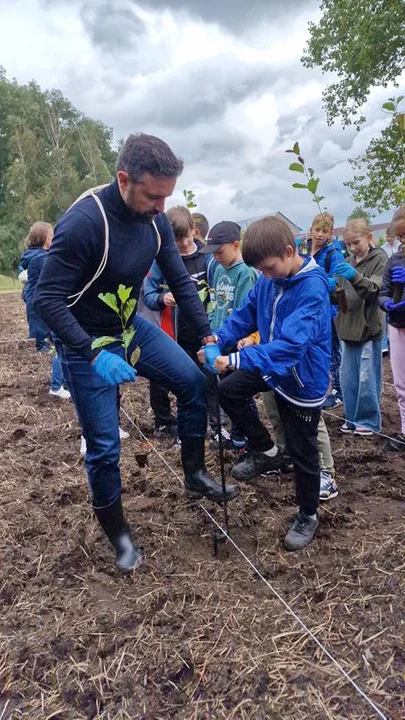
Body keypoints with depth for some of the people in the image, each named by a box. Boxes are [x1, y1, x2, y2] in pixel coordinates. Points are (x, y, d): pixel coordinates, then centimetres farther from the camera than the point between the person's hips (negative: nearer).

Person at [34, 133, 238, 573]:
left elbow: (180, 281, 1)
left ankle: (194, 476, 23)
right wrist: (94, 355, -35)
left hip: (132, 326, 7)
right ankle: (117, 535, 23)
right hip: (88, 343, -6)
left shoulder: (155, 219, -7)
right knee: (104, 446, 0)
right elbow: (47, 299, -27)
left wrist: (207, 336, -4)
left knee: (195, 384, 3)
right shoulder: (83, 222, -29)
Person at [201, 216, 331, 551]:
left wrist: (235, 359, -46)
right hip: (273, 366, 7)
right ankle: (266, 451, 23)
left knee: (302, 453, 7)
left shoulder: (313, 288, -30)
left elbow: (290, 344, -39)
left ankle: (308, 516, 33)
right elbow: (245, 314, 1)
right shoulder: (269, 280, -7)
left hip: (304, 380, -7)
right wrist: (219, 341, -16)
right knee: (227, 390, 7)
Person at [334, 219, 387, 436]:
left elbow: (375, 290, -16)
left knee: (367, 379, -1)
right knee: (348, 378, 11)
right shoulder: (348, 262, 14)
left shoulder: (379, 259, -5)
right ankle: (353, 418, 24)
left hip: (369, 328, -6)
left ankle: (368, 420, 13)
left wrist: (355, 276, -32)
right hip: (349, 327, 6)